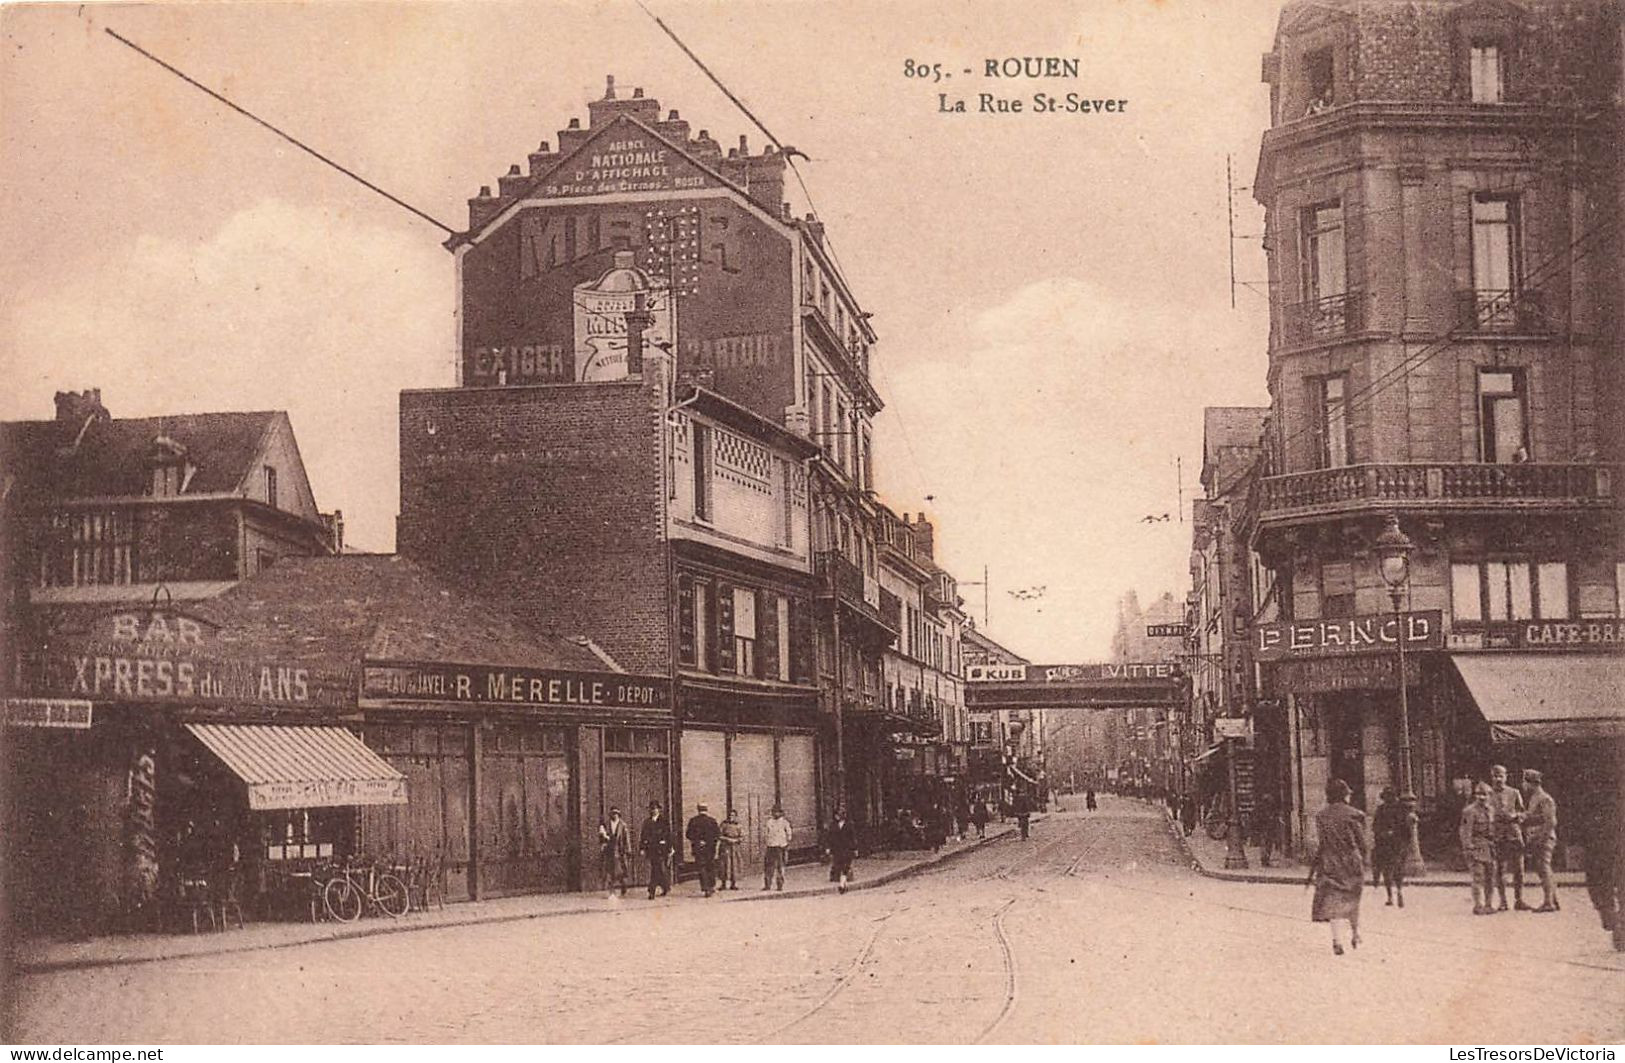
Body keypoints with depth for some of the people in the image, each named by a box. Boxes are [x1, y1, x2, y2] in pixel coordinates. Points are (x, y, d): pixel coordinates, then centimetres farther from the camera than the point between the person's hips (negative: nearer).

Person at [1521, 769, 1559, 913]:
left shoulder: (1546, 800, -10)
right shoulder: (1530, 800, 17)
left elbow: (1550, 822, -15)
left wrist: (1541, 838, -19)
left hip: (1543, 840, -9)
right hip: (1533, 841, 9)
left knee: (1544, 870, -9)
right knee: (1544, 871, 12)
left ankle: (1548, 903, -9)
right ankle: (1553, 901, 17)